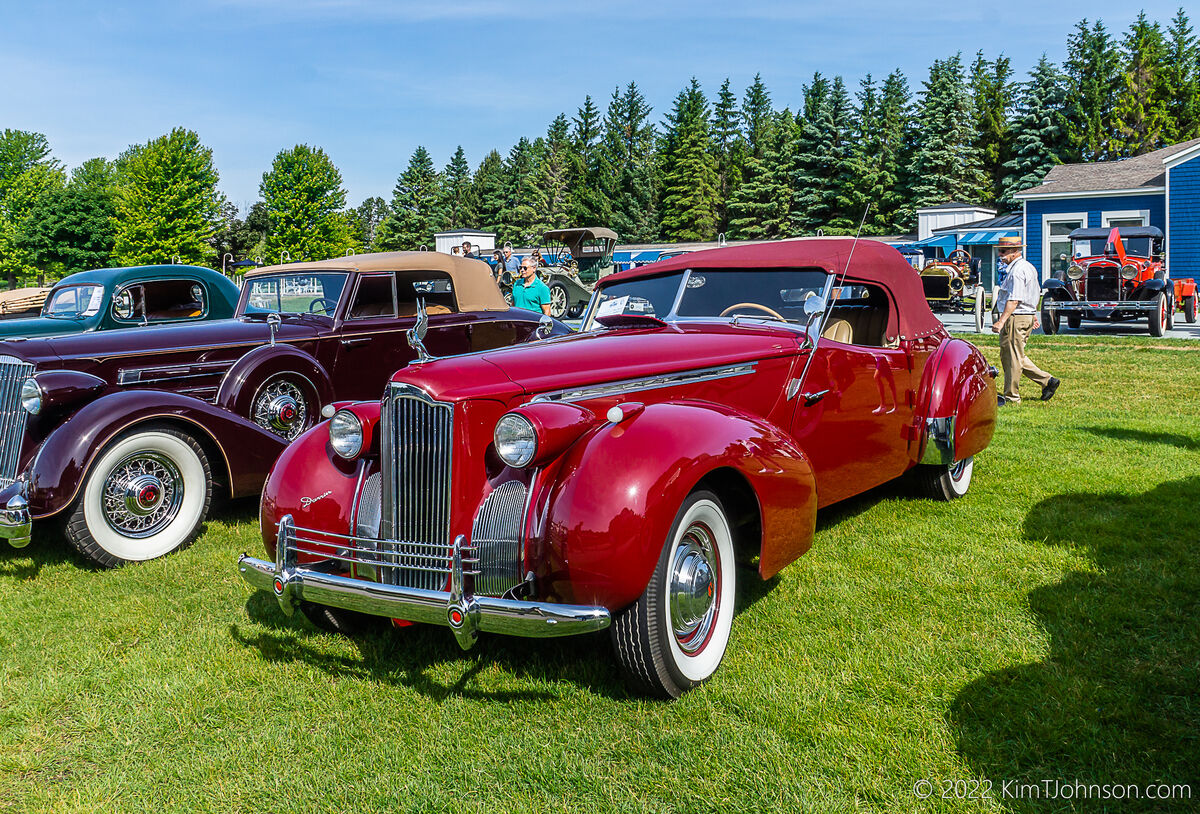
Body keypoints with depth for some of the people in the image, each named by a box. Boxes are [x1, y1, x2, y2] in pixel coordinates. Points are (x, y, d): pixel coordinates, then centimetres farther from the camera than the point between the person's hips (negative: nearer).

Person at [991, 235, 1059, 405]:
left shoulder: (1017, 270, -17)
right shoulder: (1029, 267, 16)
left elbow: (1014, 300, -24)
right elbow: (1037, 294, 24)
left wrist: (1001, 321, -27)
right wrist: (1034, 314, 30)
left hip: (1016, 319, -10)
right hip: (1027, 317, 10)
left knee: (1013, 358, -3)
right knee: (1016, 357, 16)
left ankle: (1010, 397, 4)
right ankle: (1047, 380, 17)